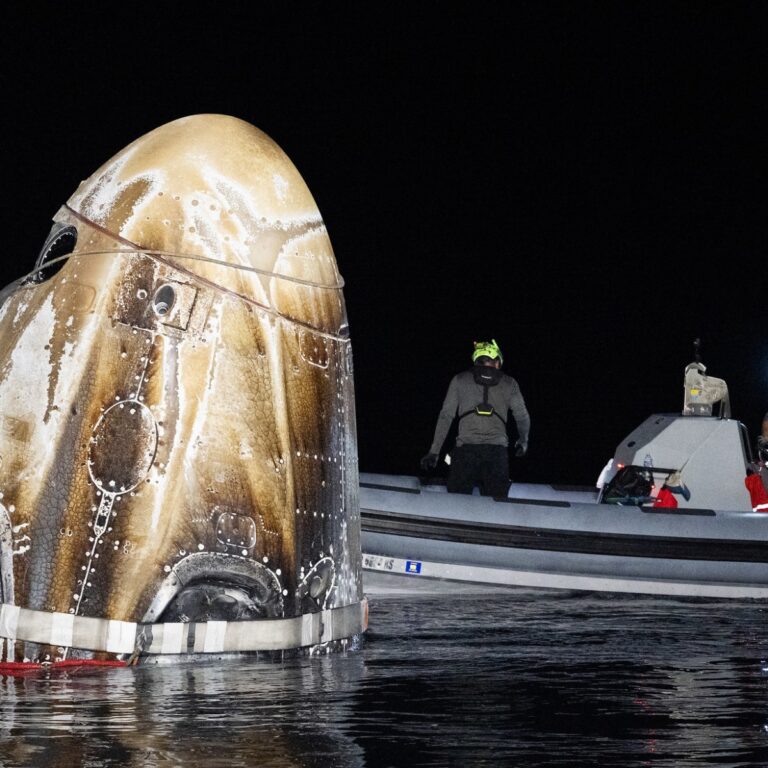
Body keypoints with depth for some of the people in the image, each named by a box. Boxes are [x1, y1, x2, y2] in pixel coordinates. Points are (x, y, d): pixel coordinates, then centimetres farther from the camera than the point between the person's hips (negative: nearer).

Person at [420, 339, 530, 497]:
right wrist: (523, 441, 39)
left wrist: (434, 451, 12)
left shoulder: (460, 380, 12)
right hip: (497, 451, 1)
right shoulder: (509, 383, 13)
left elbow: (446, 416, 10)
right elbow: (522, 416, 19)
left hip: (465, 449, 0)